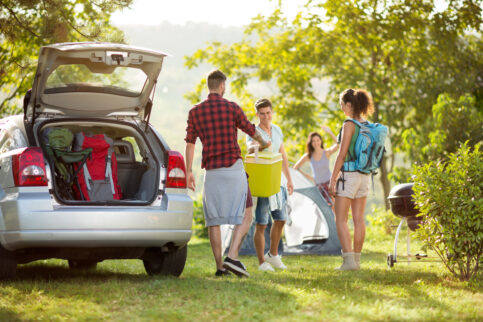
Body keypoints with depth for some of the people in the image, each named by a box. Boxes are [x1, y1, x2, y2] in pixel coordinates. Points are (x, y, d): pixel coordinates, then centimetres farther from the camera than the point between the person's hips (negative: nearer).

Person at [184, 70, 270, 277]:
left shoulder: (195, 112, 5)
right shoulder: (232, 108, -3)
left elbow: (190, 143, 3)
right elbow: (250, 130, 11)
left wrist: (188, 171, 7)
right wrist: (263, 143, 32)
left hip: (211, 170, 3)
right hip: (233, 167, -3)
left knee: (213, 219, 8)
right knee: (245, 217, 2)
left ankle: (220, 266, 5)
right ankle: (232, 257, -14)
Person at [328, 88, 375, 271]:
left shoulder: (349, 125, -14)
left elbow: (342, 155, -16)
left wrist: (332, 180, -13)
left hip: (348, 174, -7)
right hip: (364, 176, 7)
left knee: (341, 220, -3)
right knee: (359, 219, 10)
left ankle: (349, 260, -12)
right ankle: (356, 259, 13)